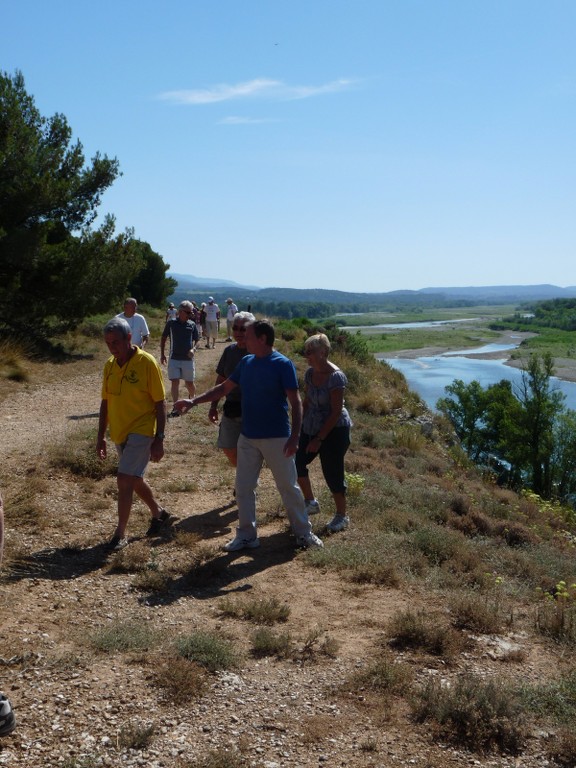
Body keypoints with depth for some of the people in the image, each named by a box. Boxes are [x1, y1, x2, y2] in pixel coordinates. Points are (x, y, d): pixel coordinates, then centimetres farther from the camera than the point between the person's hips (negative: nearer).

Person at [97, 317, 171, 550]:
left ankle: (120, 534, -3)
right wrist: (101, 436, 11)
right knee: (135, 479, 18)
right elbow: (105, 402, 12)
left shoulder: (146, 362, -14)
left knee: (125, 480, -13)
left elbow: (160, 403, -11)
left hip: (141, 432, -7)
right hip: (119, 433, 7)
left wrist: (159, 439, -14)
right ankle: (159, 513, 40)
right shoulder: (110, 365, 4)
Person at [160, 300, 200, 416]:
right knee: (175, 382, -6)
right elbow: (163, 338, 8)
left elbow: (197, 340, 8)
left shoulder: (192, 324, 1)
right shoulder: (171, 323, -2)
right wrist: (162, 354, 5)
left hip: (188, 359, 1)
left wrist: (194, 349, -12)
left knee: (189, 383, 9)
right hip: (174, 358, -1)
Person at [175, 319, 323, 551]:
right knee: (243, 488, 9)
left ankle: (304, 532, 21)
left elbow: (295, 402, -15)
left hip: (276, 438, -6)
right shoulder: (246, 362, 5)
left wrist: (294, 436, -22)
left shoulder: (283, 364, -14)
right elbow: (224, 388, 13)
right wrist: (193, 401, 5)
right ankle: (247, 536, 22)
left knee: (289, 487, 5)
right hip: (248, 437, 6)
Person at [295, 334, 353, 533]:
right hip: (311, 427, 8)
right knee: (297, 462, 6)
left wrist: (319, 439, -20)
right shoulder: (310, 373, 2)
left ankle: (342, 516, 17)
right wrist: (300, 426, 8)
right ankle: (310, 502, 27)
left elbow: (336, 412, -20)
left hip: (334, 430, -8)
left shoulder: (335, 376, -21)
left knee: (332, 472, 0)